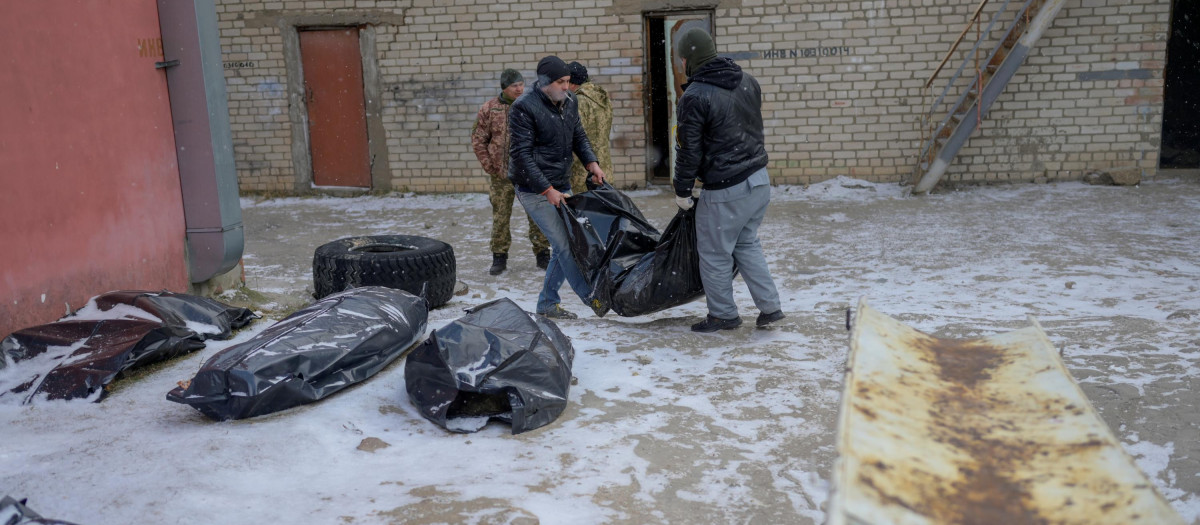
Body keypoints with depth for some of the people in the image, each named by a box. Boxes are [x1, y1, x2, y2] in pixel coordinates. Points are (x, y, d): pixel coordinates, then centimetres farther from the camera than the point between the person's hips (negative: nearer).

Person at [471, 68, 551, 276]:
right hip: (501, 175, 0)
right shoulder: (489, 109, 0)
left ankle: (542, 254, 17)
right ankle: (499, 258, 18)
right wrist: (489, 166, -3)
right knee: (500, 217, 7)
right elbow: (478, 140, 4)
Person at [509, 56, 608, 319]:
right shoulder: (524, 107, -16)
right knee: (564, 245, -9)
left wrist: (591, 162, -3)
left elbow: (579, 136, 18)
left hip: (561, 187, 8)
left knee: (564, 245, 9)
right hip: (535, 191, -8)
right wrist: (547, 189, -20)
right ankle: (593, 297, 2)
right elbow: (521, 154, -18)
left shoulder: (568, 103, 7)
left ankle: (547, 303, 21)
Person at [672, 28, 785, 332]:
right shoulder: (747, 81, 7)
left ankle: (723, 315, 21)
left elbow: (689, 151, -13)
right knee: (747, 244, 22)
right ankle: (770, 307, 22)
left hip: (725, 191, -8)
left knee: (714, 253, 9)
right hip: (759, 179, 8)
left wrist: (682, 191, -1)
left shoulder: (695, 96, -16)